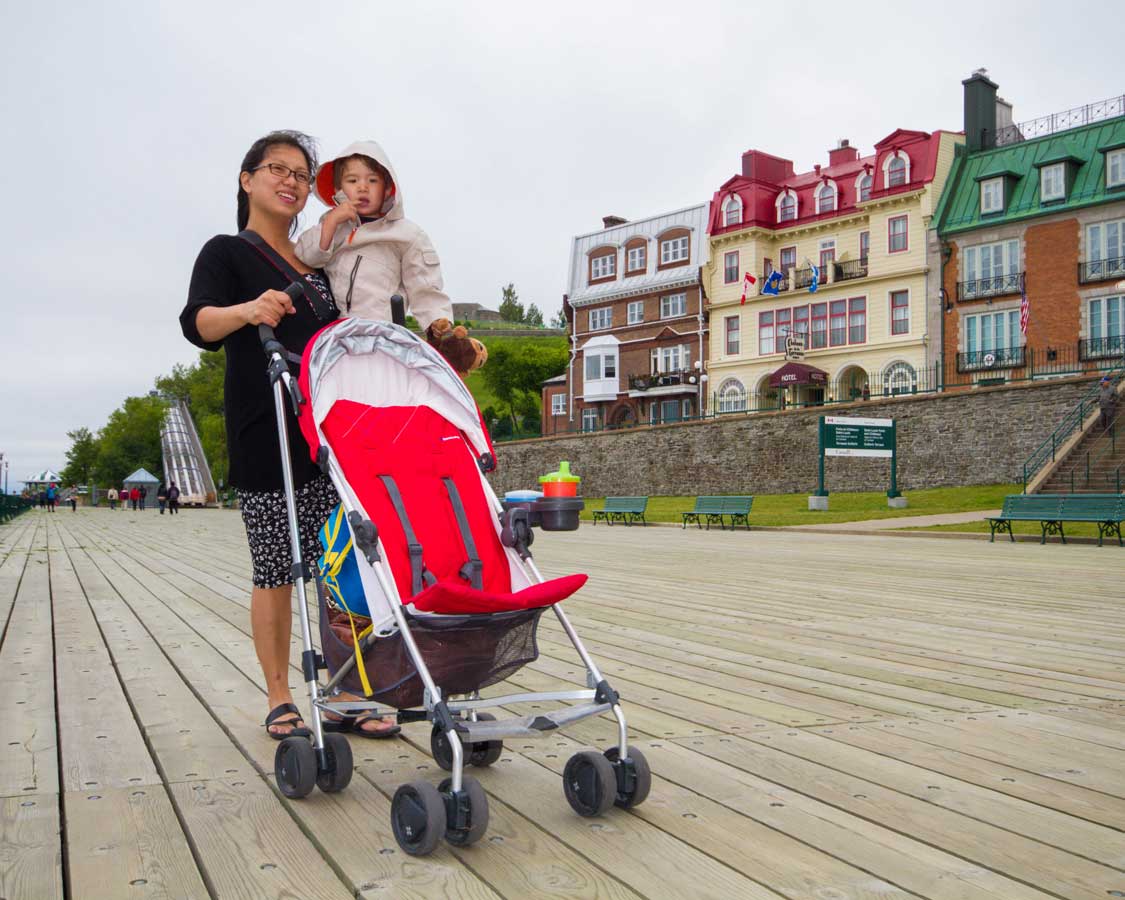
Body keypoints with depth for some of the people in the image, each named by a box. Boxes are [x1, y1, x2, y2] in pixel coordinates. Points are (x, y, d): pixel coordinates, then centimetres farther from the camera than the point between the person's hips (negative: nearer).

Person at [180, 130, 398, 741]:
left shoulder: (317, 260, 23)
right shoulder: (228, 253, 6)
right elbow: (198, 323, -10)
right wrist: (247, 310, -32)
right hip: (265, 434, -5)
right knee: (277, 570, -1)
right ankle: (280, 700, 11)